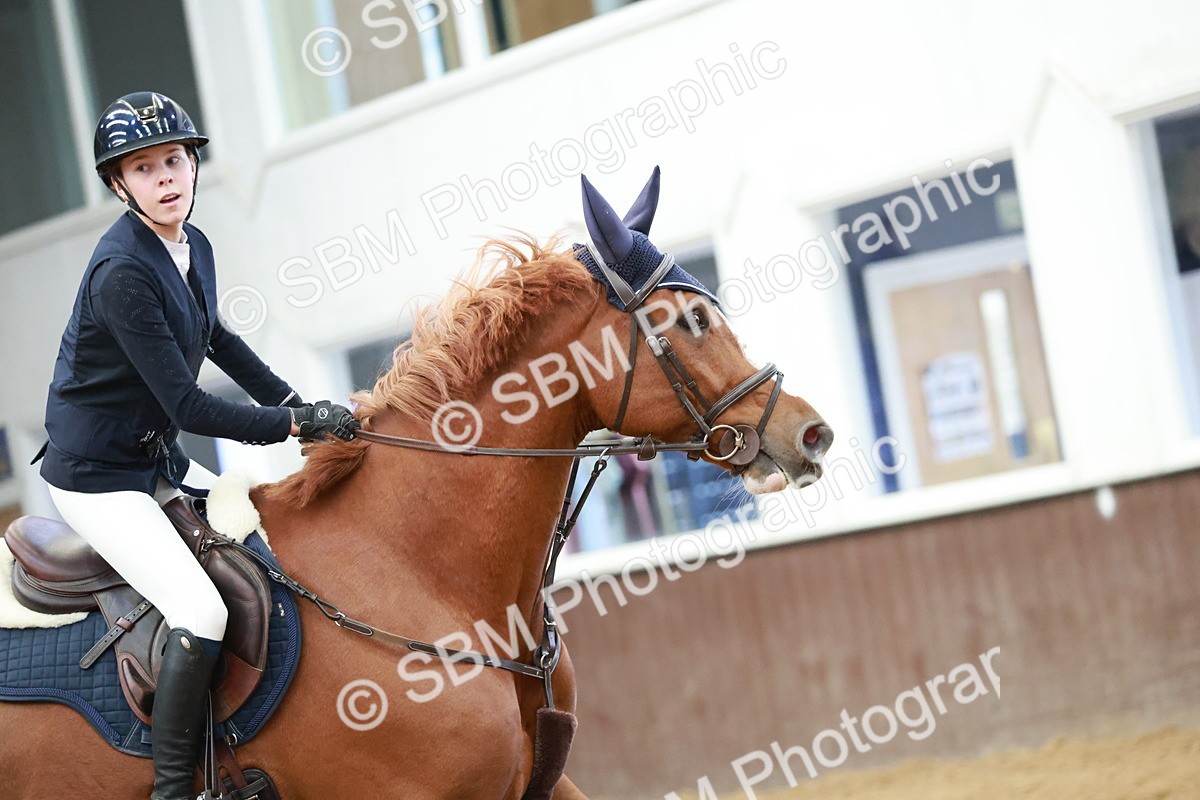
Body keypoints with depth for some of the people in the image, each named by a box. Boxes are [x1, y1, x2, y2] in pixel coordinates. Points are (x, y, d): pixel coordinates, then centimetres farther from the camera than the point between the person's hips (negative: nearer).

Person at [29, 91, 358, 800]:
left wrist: (291, 400, 15)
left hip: (157, 460, 10)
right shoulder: (122, 271, -26)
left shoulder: (194, 246, 2)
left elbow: (215, 337, 22)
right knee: (203, 612, -22)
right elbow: (189, 407, -26)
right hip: (97, 475, -10)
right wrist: (300, 424, -23)